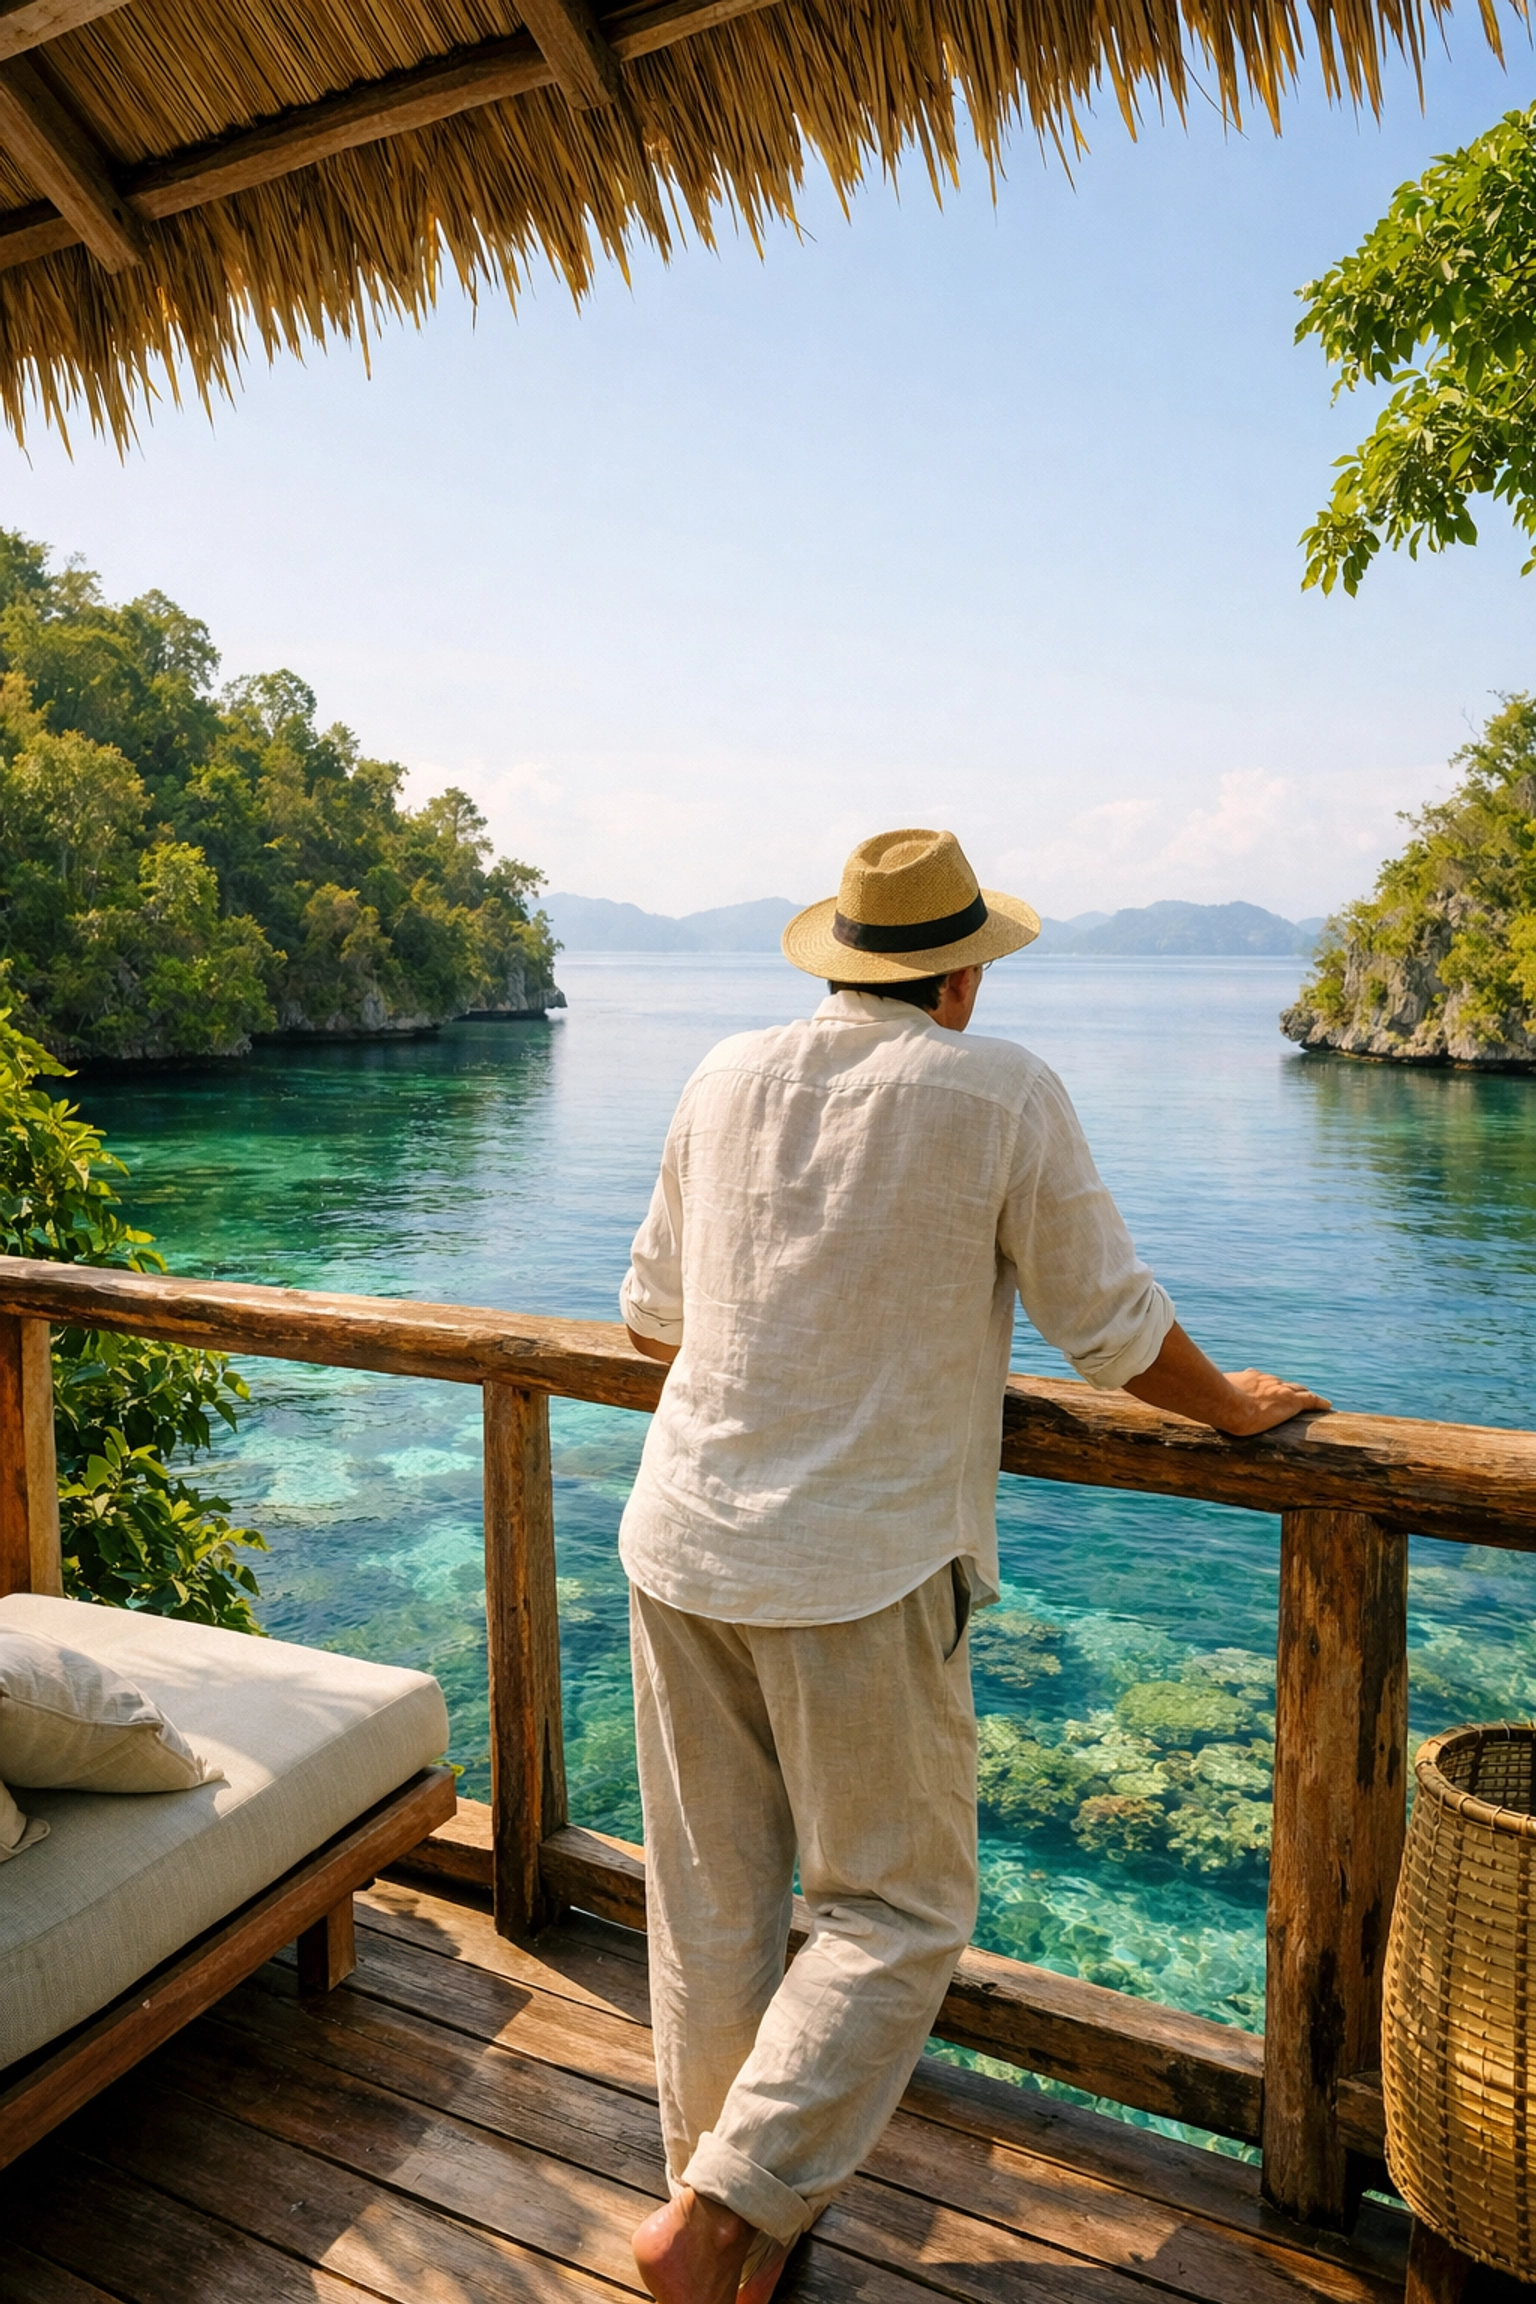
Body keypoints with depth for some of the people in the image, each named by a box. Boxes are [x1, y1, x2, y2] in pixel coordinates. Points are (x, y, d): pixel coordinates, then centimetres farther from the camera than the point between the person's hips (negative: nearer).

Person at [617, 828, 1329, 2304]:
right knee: (892, 1909, 14)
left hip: (682, 1544, 6)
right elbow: (1114, 1332, -3)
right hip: (861, 1570, -5)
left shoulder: (729, 1077, 4)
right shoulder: (1000, 1091, -9)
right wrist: (1233, 1405, 17)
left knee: (710, 1900, 18)